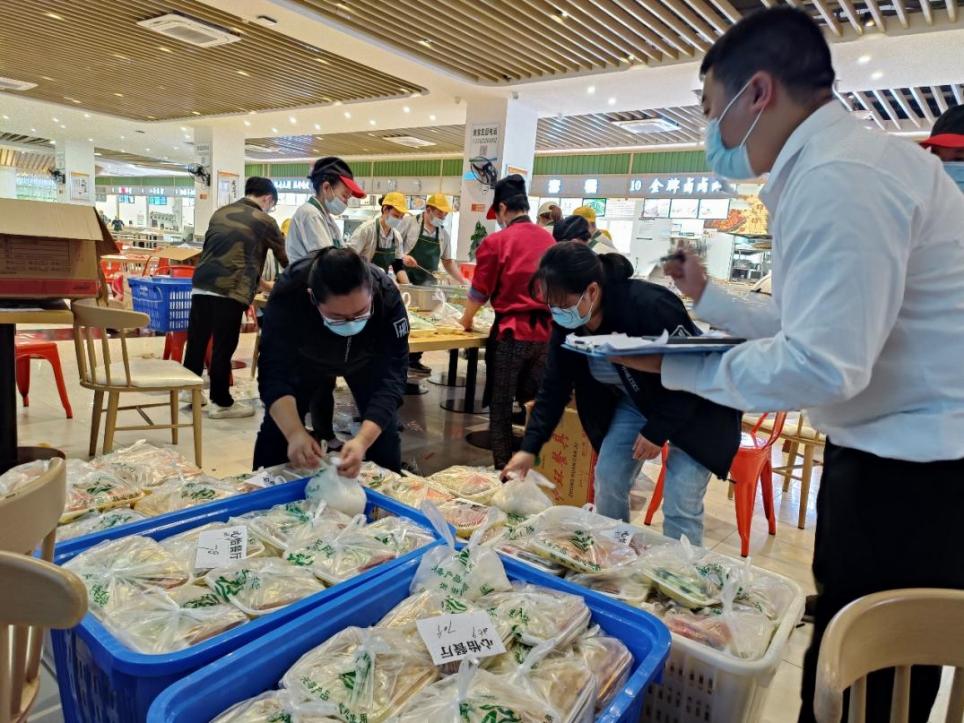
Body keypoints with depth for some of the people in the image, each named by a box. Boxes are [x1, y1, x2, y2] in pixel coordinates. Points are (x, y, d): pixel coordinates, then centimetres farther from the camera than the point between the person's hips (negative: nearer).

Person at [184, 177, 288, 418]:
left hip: (201, 285, 6)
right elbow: (285, 258, 12)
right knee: (223, 346, 2)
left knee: (197, 341, 14)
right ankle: (221, 403, 12)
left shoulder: (220, 213, 20)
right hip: (230, 290, -6)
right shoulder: (264, 222, 3)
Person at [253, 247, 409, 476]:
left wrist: (363, 440, -55)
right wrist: (295, 433, -57)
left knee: (383, 426, -4)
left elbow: (391, 377, -40)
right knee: (278, 425, -3)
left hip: (366, 360, 0)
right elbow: (275, 374, -40)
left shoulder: (388, 298, -39)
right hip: (304, 358, 0)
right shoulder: (287, 294, -40)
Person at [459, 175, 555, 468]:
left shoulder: (496, 241, -8)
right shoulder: (549, 240, 6)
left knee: (501, 406, 8)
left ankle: (503, 469, 14)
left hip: (511, 332, -4)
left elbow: (479, 293, -2)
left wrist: (466, 320, 16)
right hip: (546, 332, 5)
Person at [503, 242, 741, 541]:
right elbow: (554, 387, -6)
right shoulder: (567, 324, -14)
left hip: (695, 406, -6)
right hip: (636, 401, 6)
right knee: (607, 483, 4)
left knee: (679, 507, -9)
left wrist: (657, 430, -23)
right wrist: (530, 447, -12)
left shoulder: (650, 306, -35)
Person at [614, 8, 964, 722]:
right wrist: (708, 295, 22)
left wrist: (673, 365, -16)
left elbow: (821, 364, -27)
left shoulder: (840, 178, -22)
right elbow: (811, 320, 18)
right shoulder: (832, 164, 12)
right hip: (884, 453, 10)